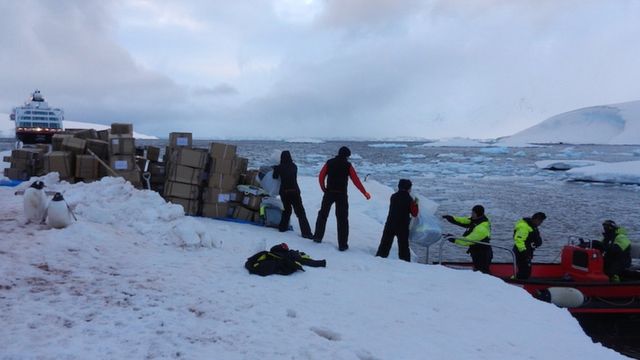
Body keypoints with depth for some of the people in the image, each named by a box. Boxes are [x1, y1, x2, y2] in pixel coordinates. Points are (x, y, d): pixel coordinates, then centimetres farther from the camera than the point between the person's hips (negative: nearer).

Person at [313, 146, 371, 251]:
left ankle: (318, 237, 24)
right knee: (342, 219, 2)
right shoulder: (348, 165, -4)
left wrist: (323, 188, 16)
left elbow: (321, 176, 2)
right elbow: (356, 180, -5)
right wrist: (365, 193, 1)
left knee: (323, 214, 19)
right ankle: (342, 244, 2)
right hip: (341, 194, -2)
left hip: (329, 193, 2)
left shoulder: (329, 162, 4)